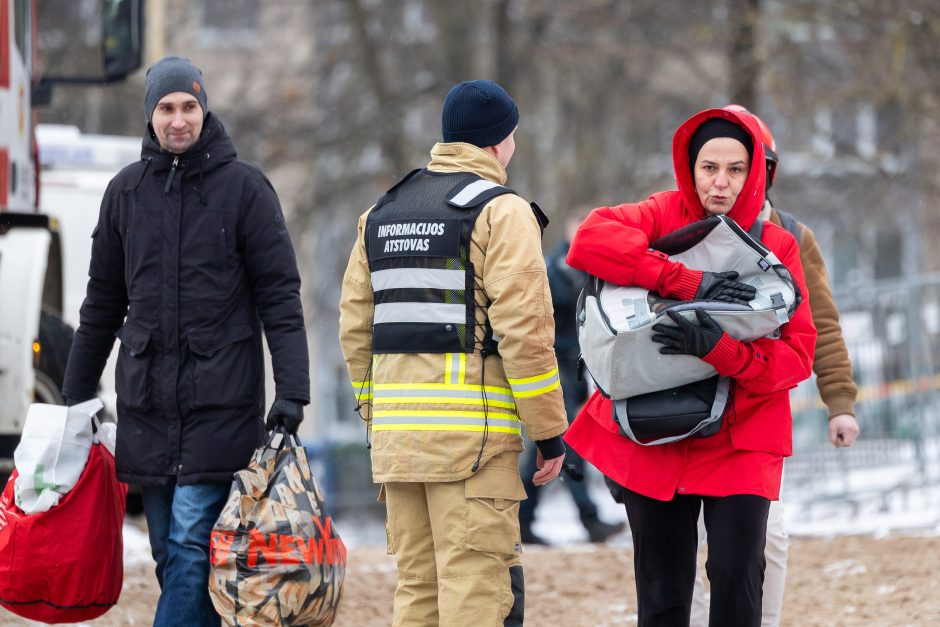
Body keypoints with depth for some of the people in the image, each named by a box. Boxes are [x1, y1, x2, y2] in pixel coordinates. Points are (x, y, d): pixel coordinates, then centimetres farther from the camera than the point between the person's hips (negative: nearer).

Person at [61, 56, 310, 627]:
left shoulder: (244, 186, -1)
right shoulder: (126, 190, 11)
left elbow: (280, 295, -4)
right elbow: (104, 301, 18)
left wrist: (292, 391, -12)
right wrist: (77, 392, 17)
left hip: (220, 402, -5)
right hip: (146, 403, 5)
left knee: (191, 547, -12)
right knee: (169, 553, 6)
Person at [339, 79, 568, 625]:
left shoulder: (381, 213, 17)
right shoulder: (501, 212, -5)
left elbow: (356, 327, 17)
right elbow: (523, 330, -12)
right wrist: (550, 433, -7)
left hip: (397, 435, 7)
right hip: (473, 431, -7)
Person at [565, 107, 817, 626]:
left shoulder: (777, 246, -2)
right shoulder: (665, 215, -2)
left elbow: (796, 355, -9)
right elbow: (590, 240, -23)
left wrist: (720, 350, -27)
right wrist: (690, 284, -28)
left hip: (740, 441, -1)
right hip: (655, 440, 1)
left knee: (736, 582, -13)